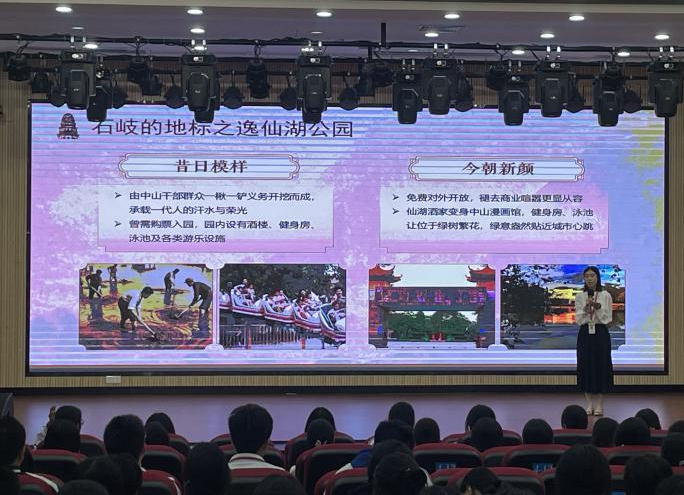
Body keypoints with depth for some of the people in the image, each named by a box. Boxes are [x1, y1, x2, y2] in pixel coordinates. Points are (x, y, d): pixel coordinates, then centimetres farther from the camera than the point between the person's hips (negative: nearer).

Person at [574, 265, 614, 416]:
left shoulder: (605, 296, -1)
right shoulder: (579, 296, 4)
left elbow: (608, 319, -4)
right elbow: (578, 320, 0)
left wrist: (598, 307, -18)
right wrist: (586, 308, -17)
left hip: (600, 333, -2)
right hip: (585, 333, 2)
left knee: (601, 365, -1)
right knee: (585, 365, 1)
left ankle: (599, 404, 6)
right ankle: (589, 404, 10)